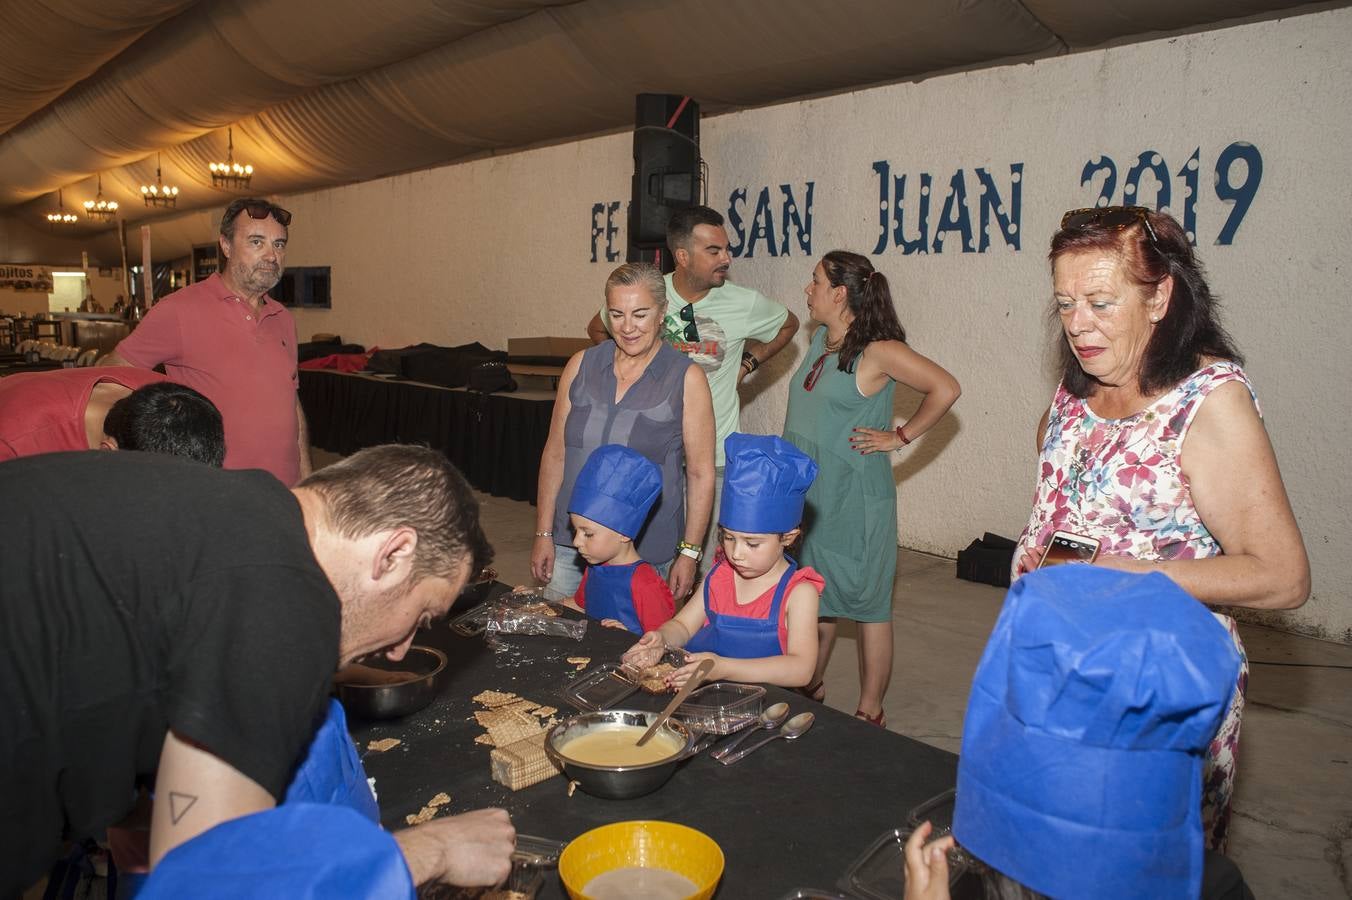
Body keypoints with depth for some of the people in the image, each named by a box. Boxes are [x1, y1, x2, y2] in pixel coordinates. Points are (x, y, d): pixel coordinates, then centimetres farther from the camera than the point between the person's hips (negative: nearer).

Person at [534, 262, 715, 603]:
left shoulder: (686, 379, -4)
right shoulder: (581, 366, 5)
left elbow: (700, 474, -4)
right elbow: (554, 454, 8)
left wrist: (689, 553, -6)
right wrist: (543, 533, 6)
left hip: (647, 554, -3)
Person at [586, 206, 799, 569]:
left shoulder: (746, 304, -7)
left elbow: (789, 324, 15)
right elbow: (597, 328, 15)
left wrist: (747, 364, 6)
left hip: (719, 456, -1)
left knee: (715, 560, 4)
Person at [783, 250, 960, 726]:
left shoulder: (877, 351, -15)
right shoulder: (820, 340, 8)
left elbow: (946, 388, -16)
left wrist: (900, 436, -12)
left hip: (855, 499, -8)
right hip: (807, 492, 8)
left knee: (867, 603, 4)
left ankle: (869, 713, 16)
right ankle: (810, 689, 34)